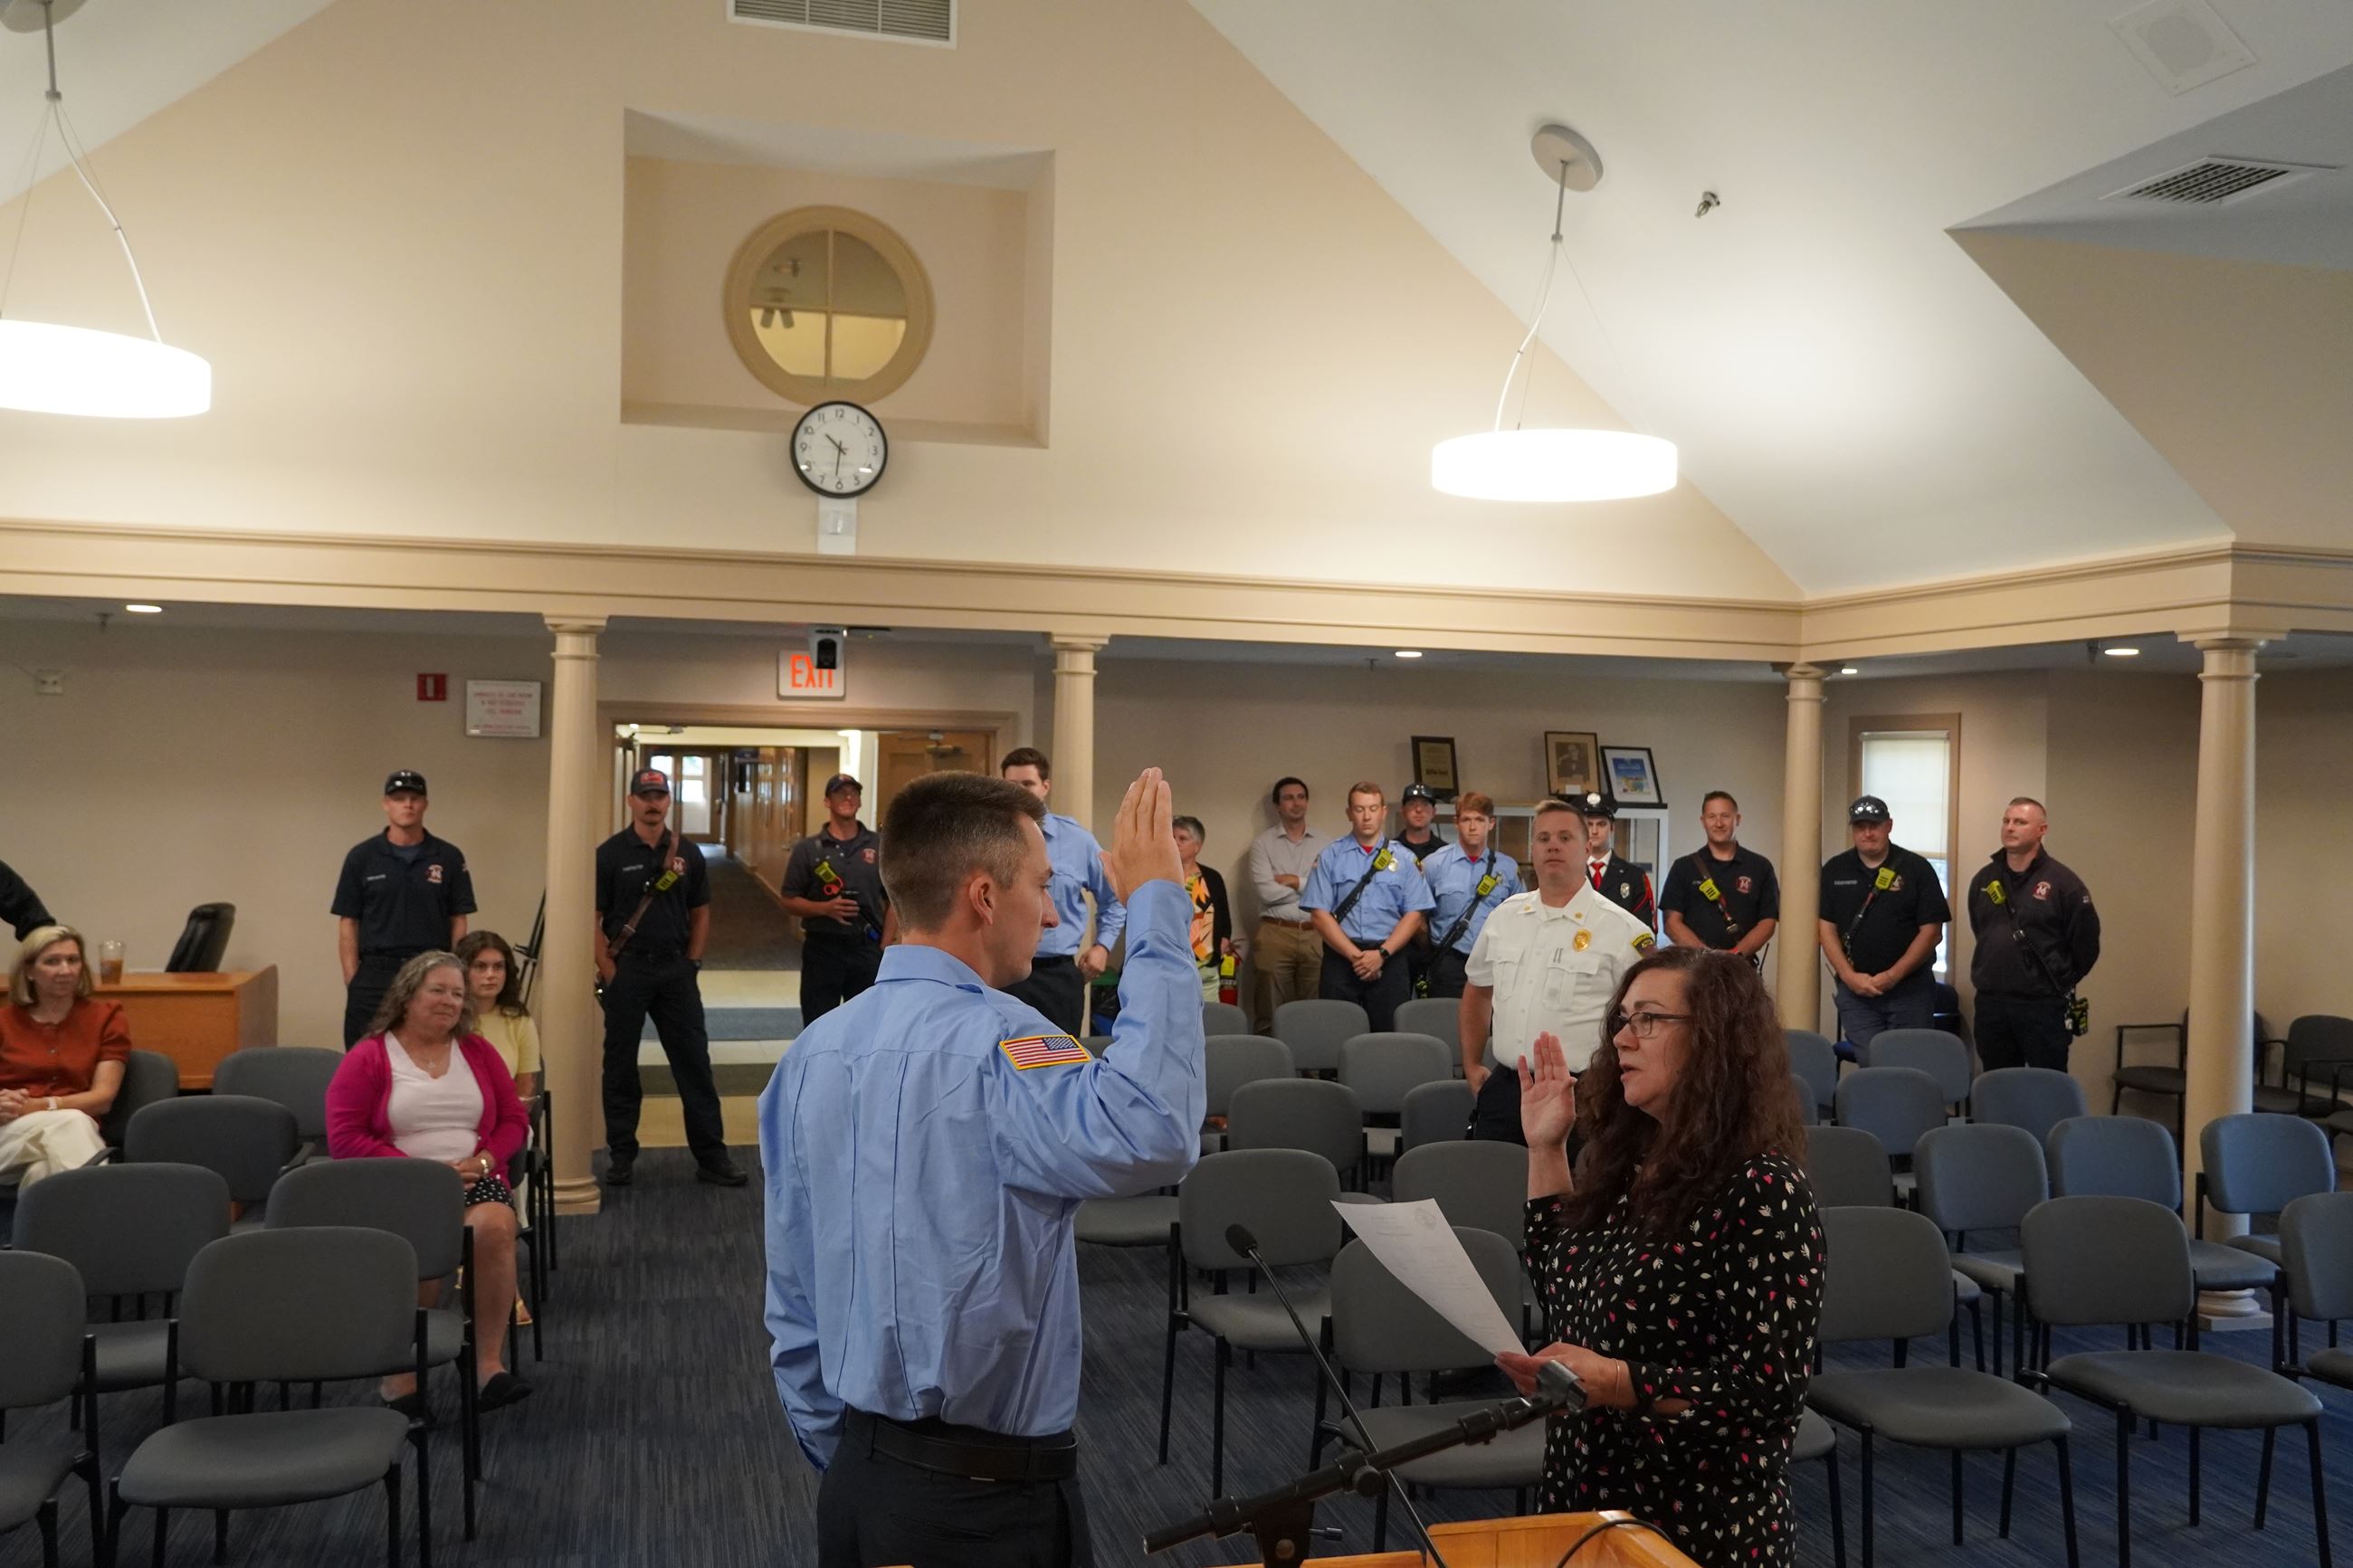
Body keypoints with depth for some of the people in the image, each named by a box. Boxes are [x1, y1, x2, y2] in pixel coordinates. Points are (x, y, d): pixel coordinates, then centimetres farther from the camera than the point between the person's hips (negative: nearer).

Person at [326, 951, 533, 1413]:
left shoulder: (478, 1052, 16)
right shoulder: (367, 1058, 4)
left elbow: (514, 1120, 16)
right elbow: (344, 1139, -5)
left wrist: (483, 1159, -6)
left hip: (474, 1180, 3)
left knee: (495, 1225, -33)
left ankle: (489, 1363, -28)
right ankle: (402, 1376, -21)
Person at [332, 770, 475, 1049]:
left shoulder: (449, 857, 4)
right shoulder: (362, 857, 3)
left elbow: (458, 922, 5)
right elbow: (348, 923, 4)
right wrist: (352, 982, -3)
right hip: (374, 976, 0)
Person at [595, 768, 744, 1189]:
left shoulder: (687, 854, 7)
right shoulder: (610, 854, -2)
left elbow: (700, 913, 12)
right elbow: (592, 918, -3)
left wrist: (692, 961, 2)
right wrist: (608, 970, -9)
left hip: (676, 969, 2)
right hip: (626, 968, -2)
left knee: (694, 1062, 3)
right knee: (620, 1064, 7)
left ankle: (711, 1156, 8)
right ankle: (621, 1154, 19)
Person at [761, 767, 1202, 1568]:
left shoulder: (813, 1052, 3)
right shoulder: (989, 1038, -23)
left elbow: (792, 1296, 8)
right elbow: (1147, 1135, -42)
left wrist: (842, 1463, 19)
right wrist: (1156, 904, -33)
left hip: (858, 1483, 7)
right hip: (986, 1501, -7)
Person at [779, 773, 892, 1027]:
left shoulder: (879, 847, 3)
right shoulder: (808, 849, -1)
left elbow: (893, 901, 6)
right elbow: (790, 901, 0)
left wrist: (885, 948, -2)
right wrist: (825, 908, -18)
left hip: (867, 949, 1)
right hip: (822, 949, -1)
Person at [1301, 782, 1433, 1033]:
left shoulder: (1404, 859, 8)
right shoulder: (1330, 857, 5)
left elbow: (1415, 914, 2)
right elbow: (1319, 913, -2)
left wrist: (1382, 954, -9)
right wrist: (1355, 956, -10)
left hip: (1389, 960, 0)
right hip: (1340, 958, 0)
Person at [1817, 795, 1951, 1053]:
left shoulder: (1916, 868, 0)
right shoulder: (1834, 870, 7)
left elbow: (1932, 932, -3)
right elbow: (1826, 928, 5)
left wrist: (1893, 976, -11)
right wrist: (1849, 976, -8)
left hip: (1910, 988, -1)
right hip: (1855, 990, 1)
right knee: (1866, 1063, -3)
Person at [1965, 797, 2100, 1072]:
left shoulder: (2063, 882, -7)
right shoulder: (1984, 879, 8)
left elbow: (2086, 942, -2)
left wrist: (2060, 983, 6)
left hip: (2044, 1006, -5)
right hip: (1991, 1003, 5)